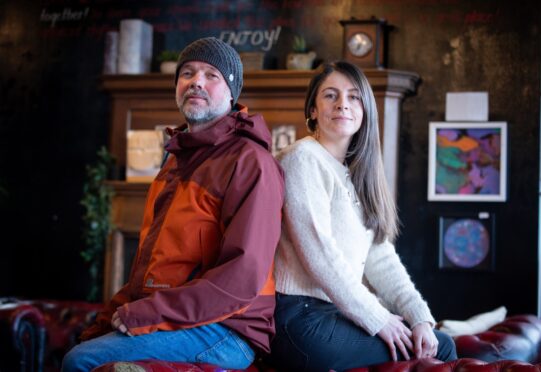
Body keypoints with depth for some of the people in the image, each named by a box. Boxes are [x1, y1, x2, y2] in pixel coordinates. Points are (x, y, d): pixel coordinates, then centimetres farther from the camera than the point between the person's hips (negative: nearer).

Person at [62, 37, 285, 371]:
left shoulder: (250, 162, -10)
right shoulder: (176, 161, 21)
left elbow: (246, 275, -20)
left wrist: (149, 313, -19)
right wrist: (113, 317, 10)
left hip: (222, 330, -8)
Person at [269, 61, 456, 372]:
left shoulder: (356, 174, 18)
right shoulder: (304, 158, -9)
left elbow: (380, 256, 10)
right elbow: (318, 254, -16)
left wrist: (419, 317, -3)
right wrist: (376, 319, -11)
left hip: (336, 313, 8)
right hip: (303, 320, -8)